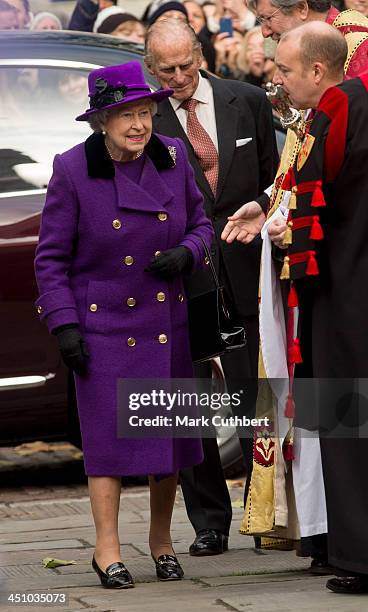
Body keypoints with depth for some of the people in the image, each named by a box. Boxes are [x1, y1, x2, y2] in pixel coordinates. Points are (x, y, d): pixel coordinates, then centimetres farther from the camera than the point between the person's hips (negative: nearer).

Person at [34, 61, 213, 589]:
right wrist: (63, 323, -10)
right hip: (102, 323, -3)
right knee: (109, 432, -5)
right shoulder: (72, 170, -9)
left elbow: (200, 223, 13)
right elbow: (51, 257, -3)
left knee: (170, 430, 7)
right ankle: (107, 550, 4)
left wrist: (185, 253, -9)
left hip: (167, 321, 4)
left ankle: (162, 540, 23)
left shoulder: (173, 157, 1)